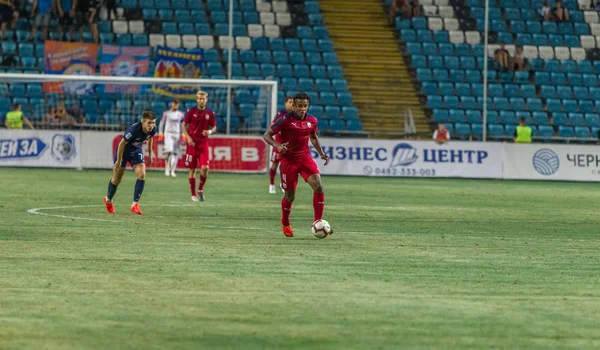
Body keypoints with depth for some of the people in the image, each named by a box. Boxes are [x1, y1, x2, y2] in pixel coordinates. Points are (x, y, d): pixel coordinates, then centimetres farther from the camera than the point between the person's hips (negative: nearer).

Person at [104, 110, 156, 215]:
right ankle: (108, 200, 37)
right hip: (123, 151, -4)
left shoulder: (152, 130, -20)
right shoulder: (133, 130, -39)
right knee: (117, 179, 9)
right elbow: (122, 144, -26)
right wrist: (119, 161, -18)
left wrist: (150, 154, 14)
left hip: (136, 151, 4)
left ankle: (135, 204, -10)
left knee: (142, 175, -16)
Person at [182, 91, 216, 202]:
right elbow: (184, 125, 5)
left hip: (203, 144, 1)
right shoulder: (191, 111, -1)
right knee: (192, 169, 2)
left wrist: (210, 131, -10)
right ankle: (193, 194, 11)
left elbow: (214, 127, 13)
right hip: (192, 143, -1)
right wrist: (188, 137, -8)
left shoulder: (209, 113, 3)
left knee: (205, 168, -13)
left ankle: (200, 190, 9)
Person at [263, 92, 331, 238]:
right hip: (288, 160, -3)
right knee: (290, 195, 5)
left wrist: (321, 153, 6)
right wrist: (277, 145, -29)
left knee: (318, 186, -18)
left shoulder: (312, 121, 1)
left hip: (305, 158, 3)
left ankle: (318, 222, -12)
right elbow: (266, 135, -10)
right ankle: (285, 223, 33)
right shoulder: (285, 120, -13)